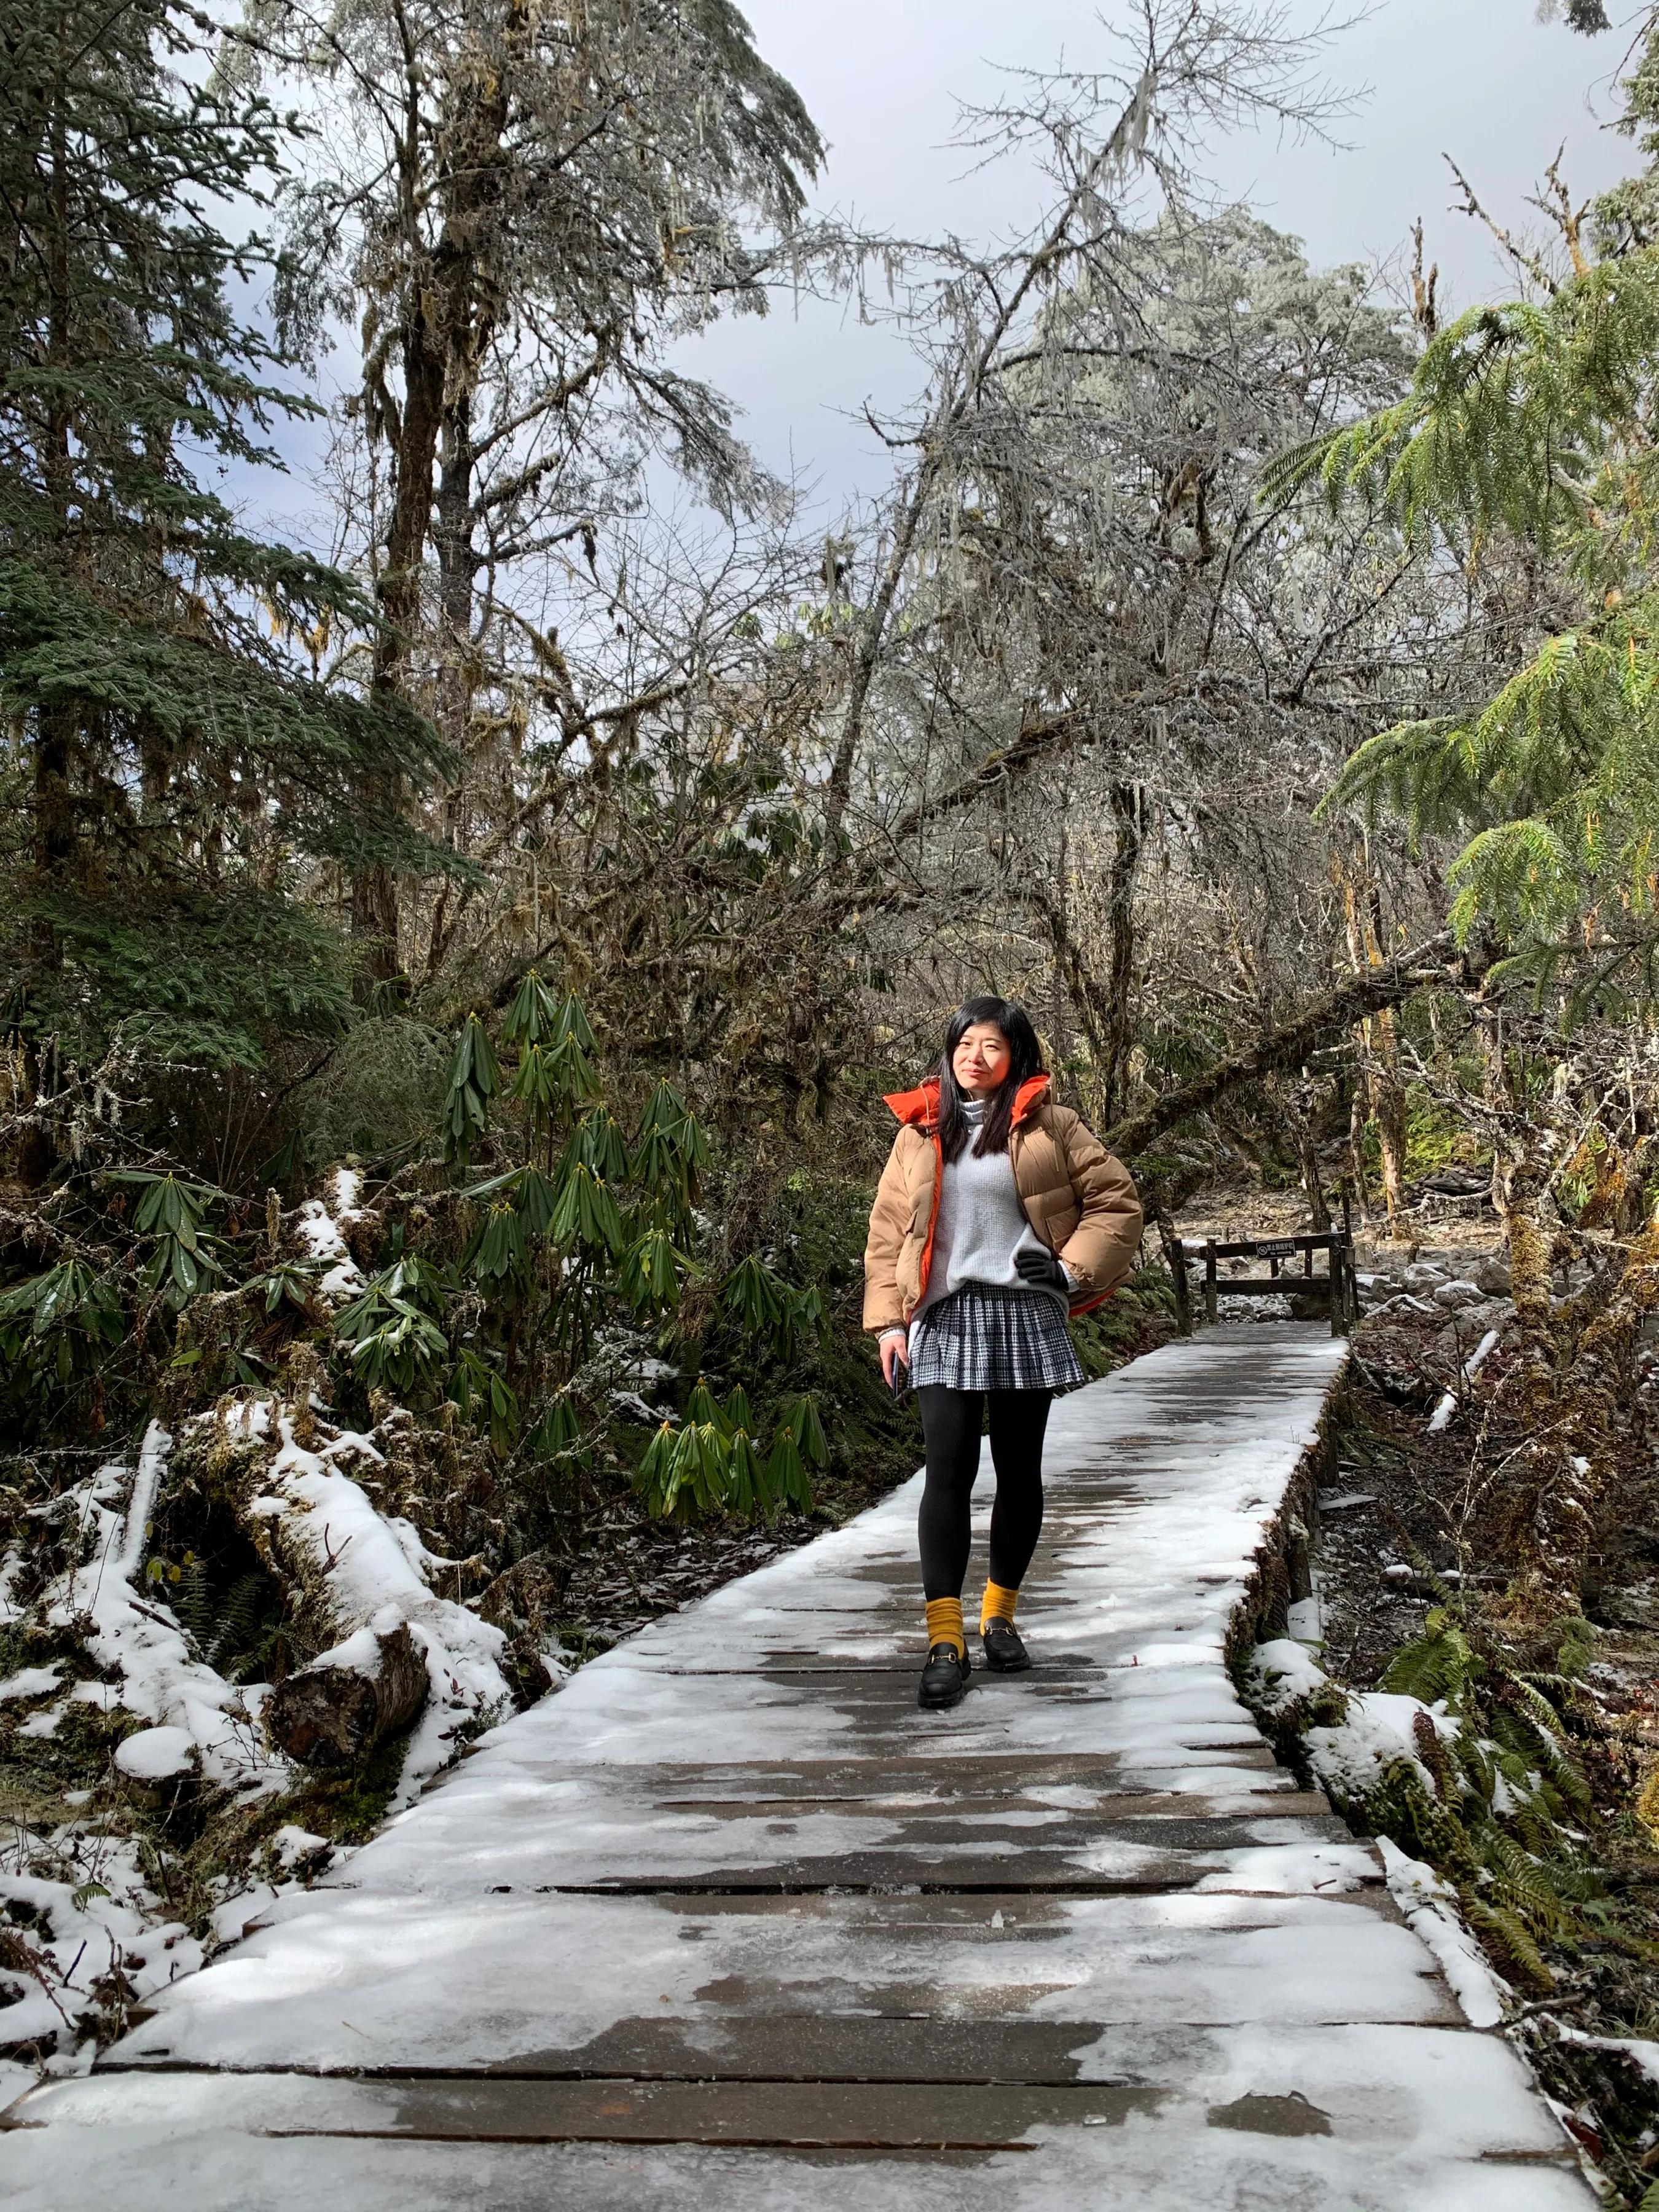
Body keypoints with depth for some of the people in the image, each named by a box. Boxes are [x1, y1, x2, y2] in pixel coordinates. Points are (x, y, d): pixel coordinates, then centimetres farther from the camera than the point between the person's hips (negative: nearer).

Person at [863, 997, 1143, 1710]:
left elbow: (1116, 1201, 5)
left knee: (1018, 1472, 8)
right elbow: (887, 1231, 10)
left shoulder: (1050, 1126, 3)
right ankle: (945, 1639, -6)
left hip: (1025, 1316, 0)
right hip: (944, 1319, 0)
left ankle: (1000, 1614, 26)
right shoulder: (920, 1133, 10)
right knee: (948, 1470, -9)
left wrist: (1072, 1267, -8)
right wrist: (888, 1320, 3)